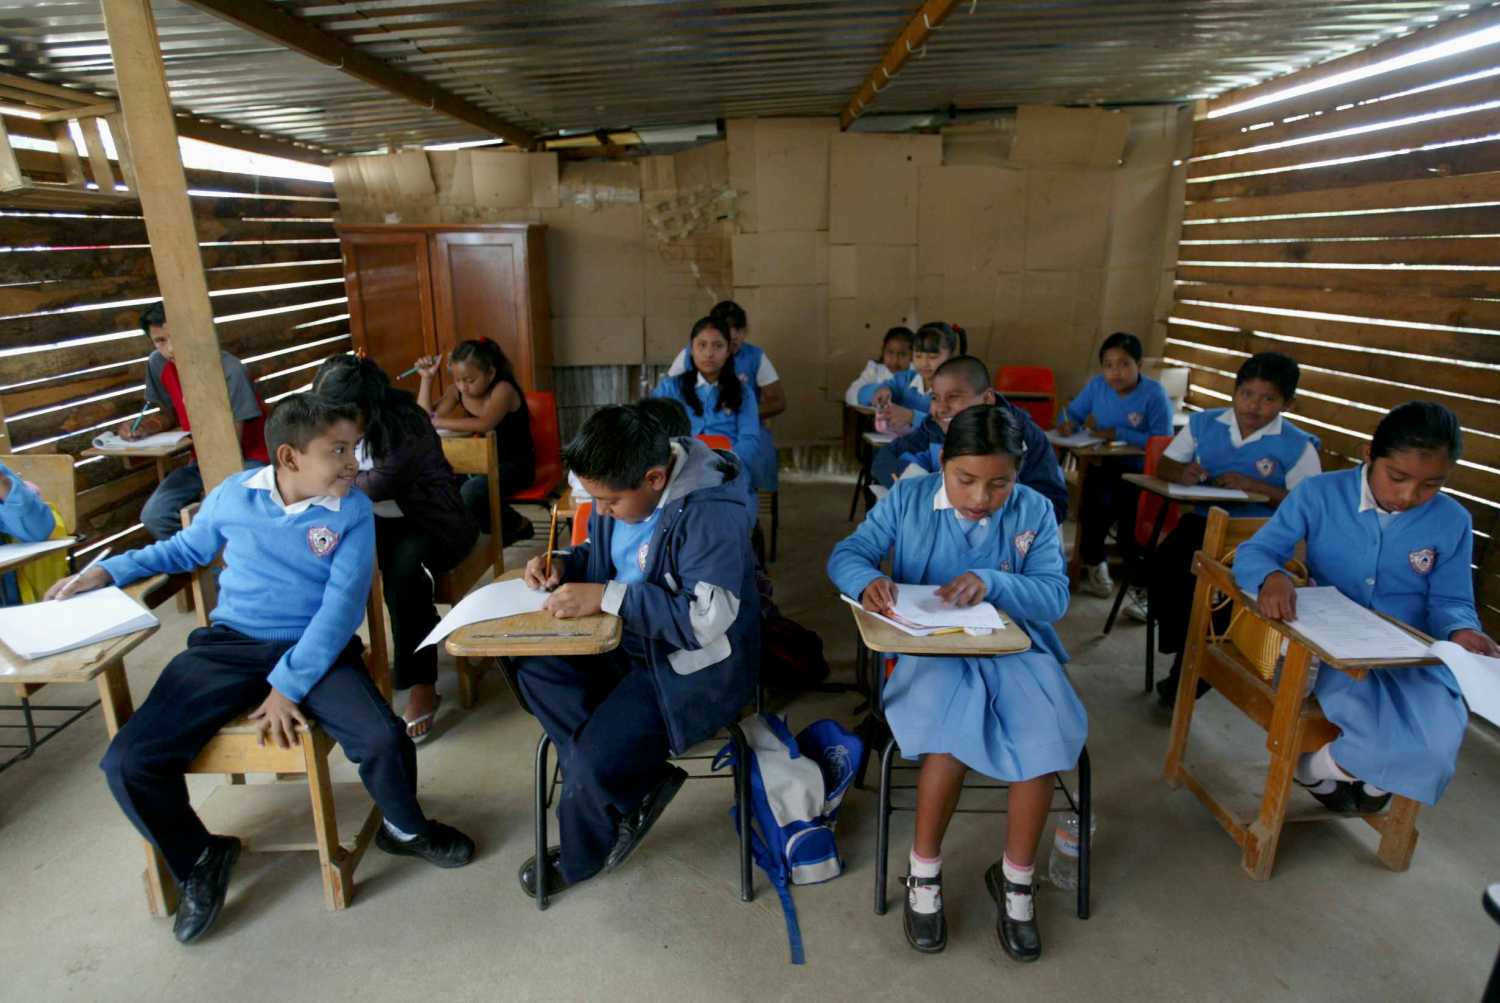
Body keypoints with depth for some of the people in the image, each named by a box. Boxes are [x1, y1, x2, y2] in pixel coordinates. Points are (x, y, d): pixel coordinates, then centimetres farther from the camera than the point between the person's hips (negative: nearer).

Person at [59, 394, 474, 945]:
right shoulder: (232, 496, 1)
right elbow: (187, 548, 23)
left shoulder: (352, 511, -6)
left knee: (383, 739, -26)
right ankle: (198, 857, 17)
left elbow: (343, 605, -14)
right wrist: (109, 569, 10)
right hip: (228, 646, 3)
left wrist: (289, 685, -21)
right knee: (128, 762, -13)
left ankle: (404, 828, 10)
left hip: (316, 649, -2)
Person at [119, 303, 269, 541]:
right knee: (154, 516, -15)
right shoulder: (157, 364, -4)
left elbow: (234, 444, -18)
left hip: (247, 461, -6)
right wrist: (143, 427, -8)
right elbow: (170, 415, 13)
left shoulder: (230, 371, -21)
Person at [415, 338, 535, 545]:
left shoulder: (503, 389, -20)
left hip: (513, 466, -7)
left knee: (471, 492, -31)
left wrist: (438, 422, -34)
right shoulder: (457, 391, 0)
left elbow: (485, 424, -38)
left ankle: (518, 525, -2)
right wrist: (427, 378, -10)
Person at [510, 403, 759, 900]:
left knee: (597, 759, -19)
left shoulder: (712, 512, -28)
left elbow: (706, 617, -33)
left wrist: (606, 597, -32)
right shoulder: (620, 488, -3)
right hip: (627, 641, 9)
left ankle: (580, 858, 17)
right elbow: (603, 554, 16)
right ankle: (631, 788, -1)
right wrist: (563, 566, -6)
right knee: (535, 666, -10)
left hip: (696, 663, -8)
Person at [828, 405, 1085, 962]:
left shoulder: (1035, 512, 1)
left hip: (1012, 645, 2)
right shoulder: (907, 499, 0)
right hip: (929, 646, -1)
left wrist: (992, 583, -24)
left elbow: (1055, 596, -6)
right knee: (956, 720, -31)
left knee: (1047, 729, -26)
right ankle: (924, 875, -6)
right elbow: (846, 554, -3)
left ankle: (1017, 879, 0)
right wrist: (868, 579, -28)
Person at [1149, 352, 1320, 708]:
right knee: (1163, 569, -26)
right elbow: (1163, 466, 14)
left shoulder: (1297, 446, 0)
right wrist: (1181, 472, -10)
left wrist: (1254, 486, -16)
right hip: (1203, 519, 4)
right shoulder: (1204, 423, 11)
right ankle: (1188, 660, -6)